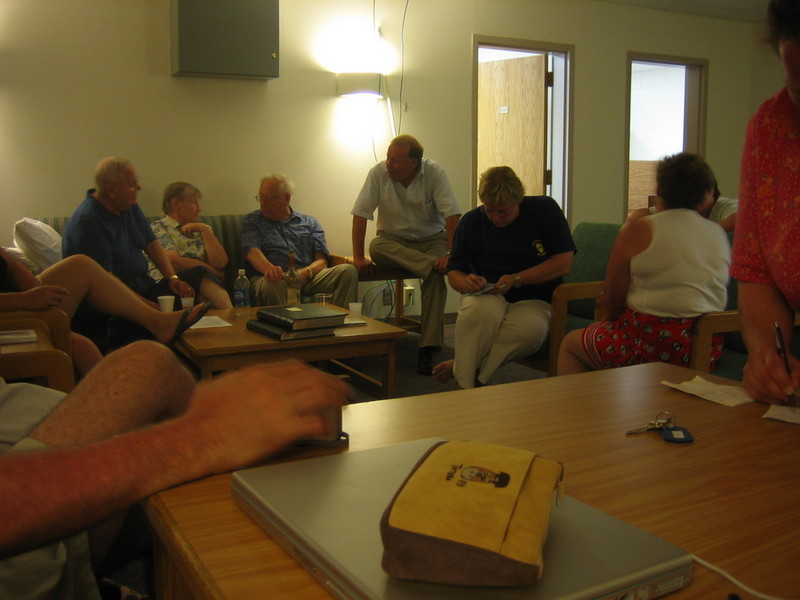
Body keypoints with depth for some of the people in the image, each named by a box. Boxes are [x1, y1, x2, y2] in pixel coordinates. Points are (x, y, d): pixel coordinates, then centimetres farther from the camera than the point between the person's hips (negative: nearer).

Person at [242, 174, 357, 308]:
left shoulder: (309, 223, 21)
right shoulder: (252, 221, 17)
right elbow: (252, 252, -4)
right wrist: (268, 268, -28)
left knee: (348, 271, -24)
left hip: (307, 278, 3)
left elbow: (322, 261, 9)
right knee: (271, 285, -41)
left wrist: (306, 272, -16)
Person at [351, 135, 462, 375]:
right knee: (376, 247, -33)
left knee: (435, 277, -31)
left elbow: (452, 215, -19)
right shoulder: (378, 173, -11)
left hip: (431, 240, -1)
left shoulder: (434, 173, -14)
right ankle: (435, 265, -36)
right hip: (393, 240, 2)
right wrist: (358, 256, -19)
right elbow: (360, 213, -12)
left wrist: (450, 254, -29)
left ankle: (428, 348, -29)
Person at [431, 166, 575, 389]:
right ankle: (464, 387, -26)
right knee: (480, 311, -38)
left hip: (533, 300, 0)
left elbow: (563, 263, -4)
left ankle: (460, 367, -21)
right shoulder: (471, 221, 6)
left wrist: (516, 280, -12)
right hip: (487, 296, 1)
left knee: (531, 328, -38)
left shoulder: (545, 210, 0)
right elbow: (454, 272, 11)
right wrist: (466, 282, -15)